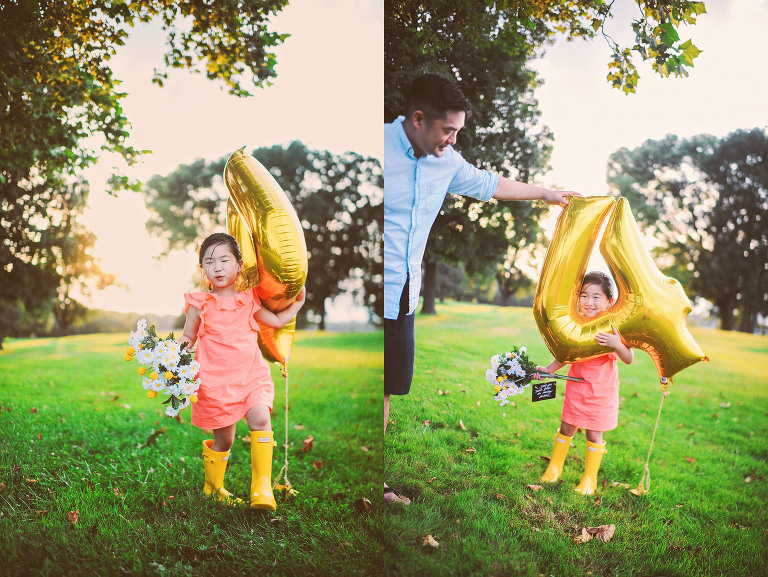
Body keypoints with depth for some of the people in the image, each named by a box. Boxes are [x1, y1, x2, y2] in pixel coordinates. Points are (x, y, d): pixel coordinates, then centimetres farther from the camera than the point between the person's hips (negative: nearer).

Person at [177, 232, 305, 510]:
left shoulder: (248, 301, 10)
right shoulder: (201, 304, 2)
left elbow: (276, 321, 24)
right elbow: (188, 336, 9)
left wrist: (297, 304, 22)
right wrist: (177, 348, -11)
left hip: (251, 376, 2)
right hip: (216, 381, -2)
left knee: (261, 418, -22)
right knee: (223, 440, 5)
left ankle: (262, 487, -16)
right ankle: (212, 487, 30)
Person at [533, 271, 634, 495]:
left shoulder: (612, 327, -12)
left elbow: (629, 359, -16)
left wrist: (616, 345, -34)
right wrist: (548, 369, 2)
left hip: (601, 392, -3)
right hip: (576, 387, 3)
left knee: (593, 434, 4)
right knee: (566, 427, 11)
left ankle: (589, 479, 20)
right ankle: (554, 467, 30)